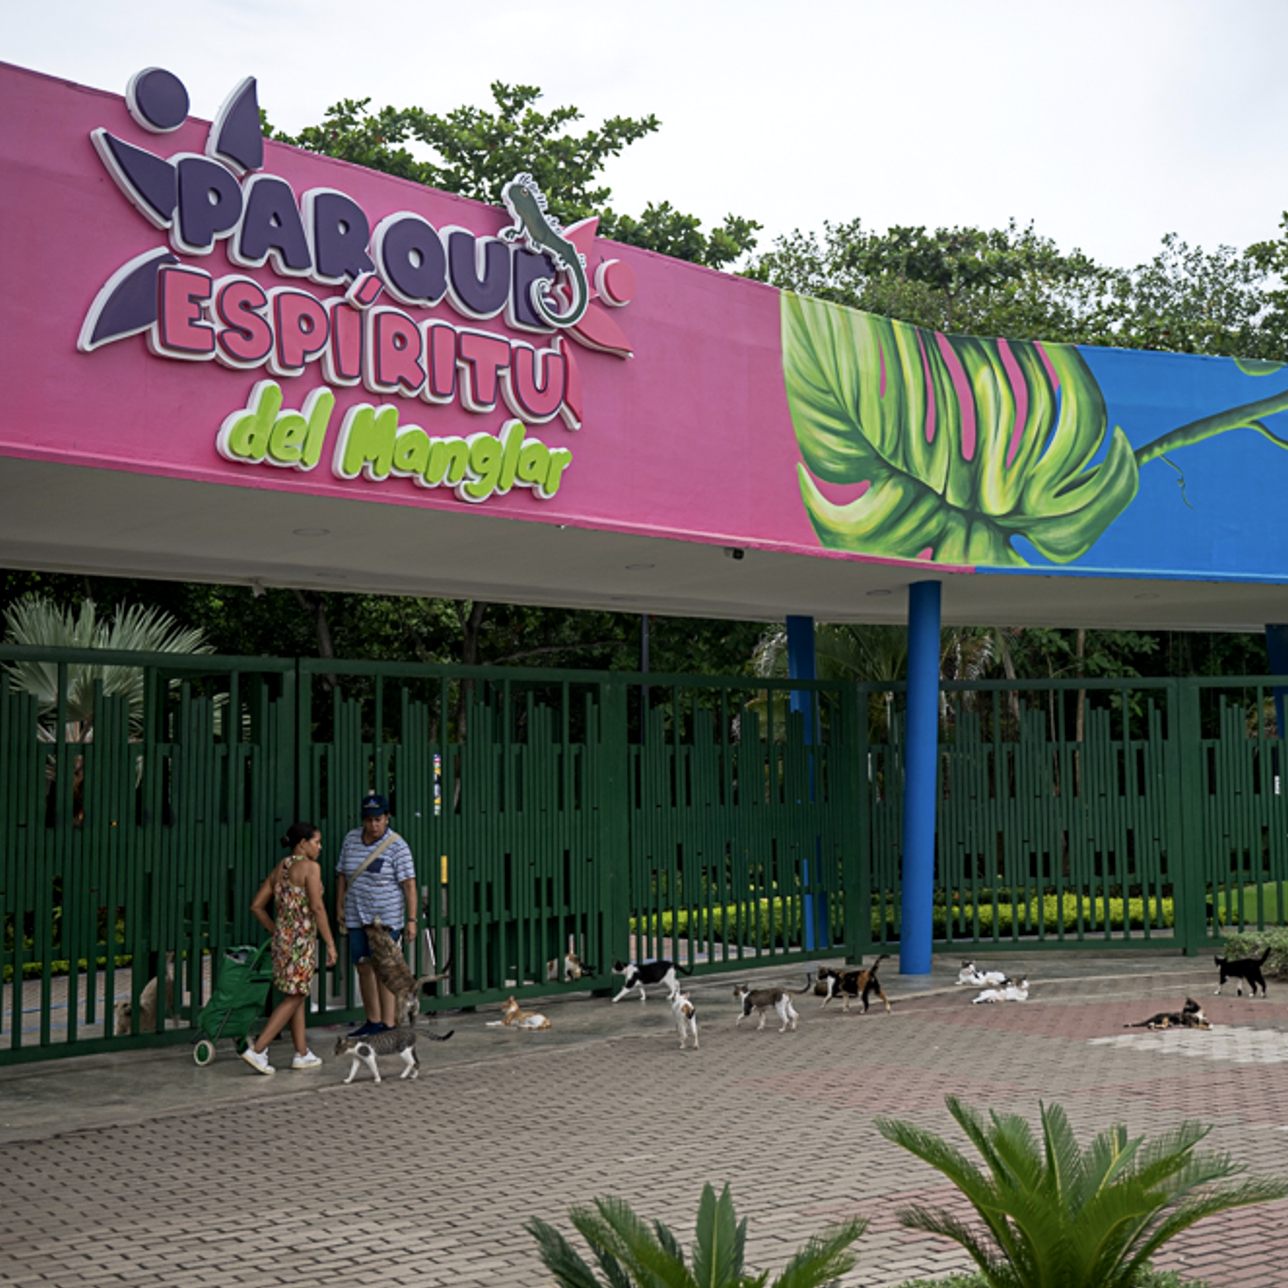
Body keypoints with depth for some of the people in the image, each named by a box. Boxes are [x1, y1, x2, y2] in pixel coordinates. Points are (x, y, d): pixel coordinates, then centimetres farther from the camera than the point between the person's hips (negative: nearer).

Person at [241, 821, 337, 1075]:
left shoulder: (279, 870, 12)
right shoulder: (310, 867, -11)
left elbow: (257, 906, 12)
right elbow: (316, 907, -17)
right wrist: (330, 943, -13)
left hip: (282, 937, 8)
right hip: (302, 938, -8)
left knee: (299, 997, 15)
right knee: (293, 998, -1)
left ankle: (302, 1054, 20)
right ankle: (257, 1050, -7)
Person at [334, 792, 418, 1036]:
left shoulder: (396, 846, -10)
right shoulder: (351, 839, 6)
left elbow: (409, 883, -12)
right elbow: (342, 874, 15)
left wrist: (411, 919, -16)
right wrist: (339, 906, 11)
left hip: (385, 918, -5)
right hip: (357, 917, 5)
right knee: (364, 968, 8)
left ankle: (388, 1023, -5)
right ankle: (373, 1021, 18)